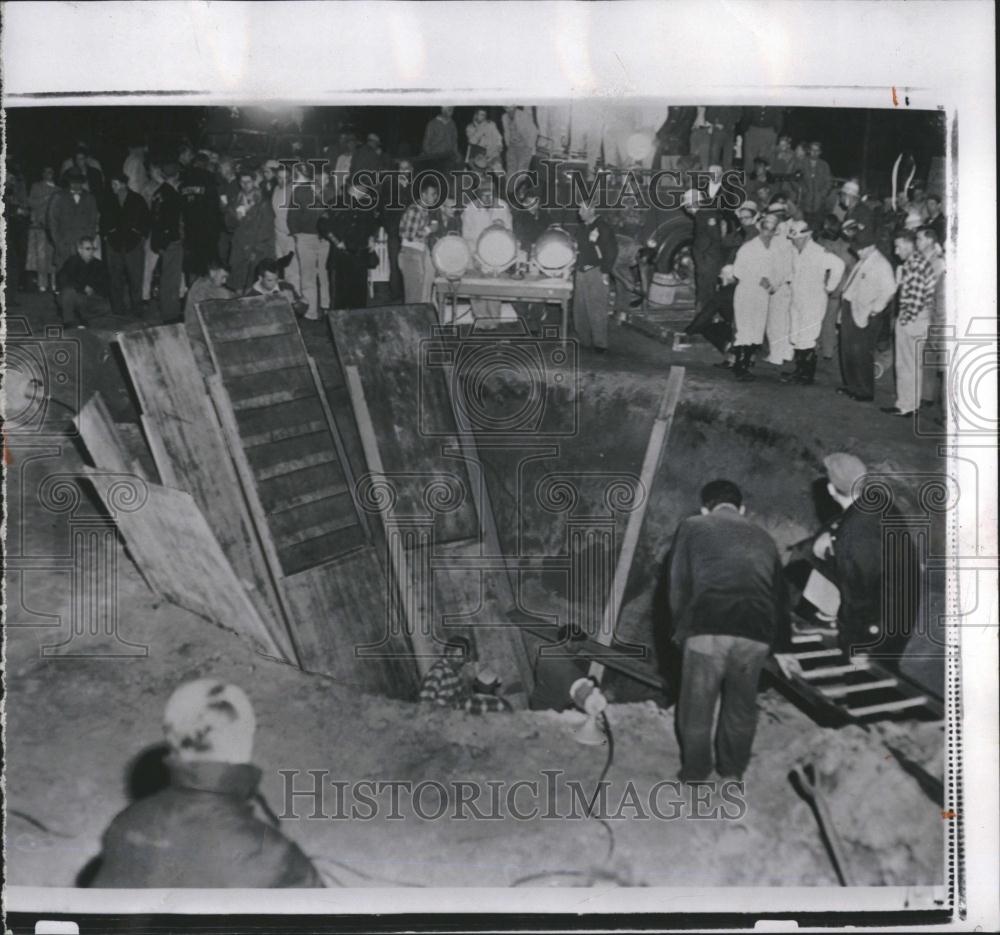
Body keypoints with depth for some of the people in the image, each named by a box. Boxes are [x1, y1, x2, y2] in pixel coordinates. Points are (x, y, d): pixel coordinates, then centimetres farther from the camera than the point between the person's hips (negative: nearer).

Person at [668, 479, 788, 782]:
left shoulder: (692, 527, 16)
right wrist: (783, 643, 42)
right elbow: (780, 592, 31)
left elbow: (679, 585, 8)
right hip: (756, 634, 3)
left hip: (707, 630, -3)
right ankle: (733, 769, 38)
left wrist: (679, 629, 20)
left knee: (697, 707, 16)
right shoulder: (762, 537, 26)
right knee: (741, 705, 24)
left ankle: (695, 772, 31)